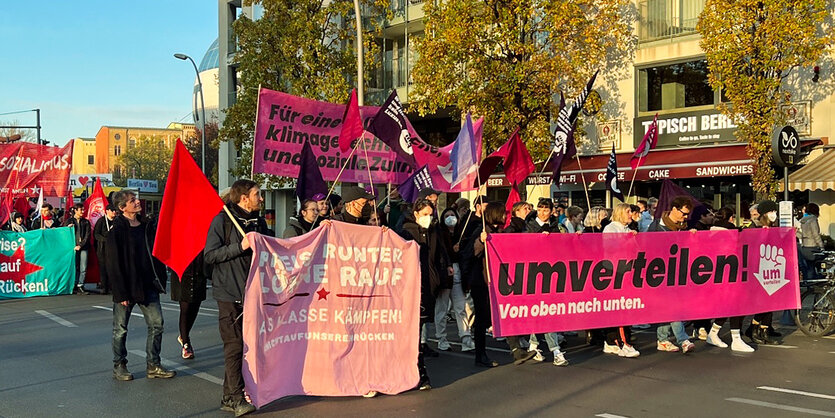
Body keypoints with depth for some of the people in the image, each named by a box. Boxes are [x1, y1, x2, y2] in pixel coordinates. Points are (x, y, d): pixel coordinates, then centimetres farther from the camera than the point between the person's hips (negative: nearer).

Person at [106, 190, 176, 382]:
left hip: (148, 285, 6)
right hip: (127, 287, -6)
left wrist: (160, 279, 7)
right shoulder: (116, 229, -11)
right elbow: (113, 263, -14)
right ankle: (119, 366, 22)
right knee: (120, 329, 7)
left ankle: (153, 366, 14)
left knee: (156, 324, 4)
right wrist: (120, 292, -17)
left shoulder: (145, 225, 9)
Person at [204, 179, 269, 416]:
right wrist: (240, 246, -18)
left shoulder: (259, 222, 14)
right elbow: (209, 255, -12)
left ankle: (230, 397, 17)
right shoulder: (222, 221, -6)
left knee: (248, 343, 7)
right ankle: (235, 398, -3)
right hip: (230, 293, -6)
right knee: (234, 345, -8)